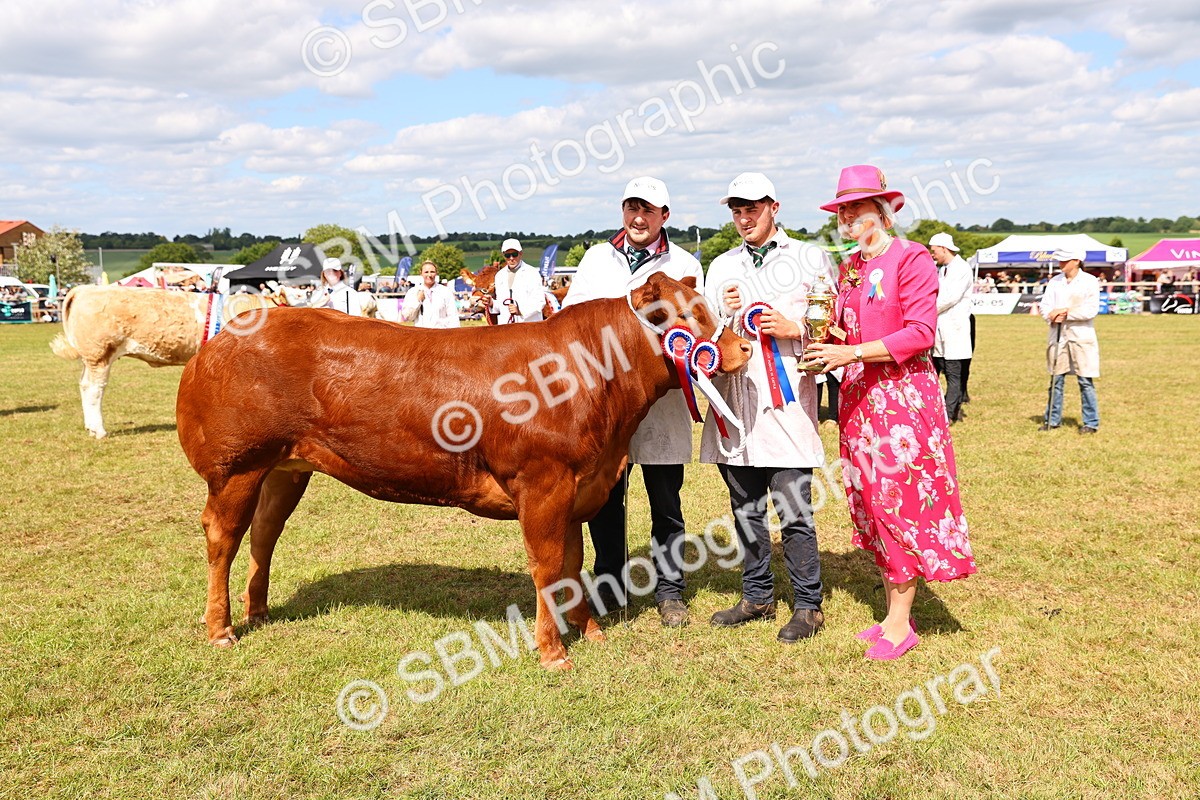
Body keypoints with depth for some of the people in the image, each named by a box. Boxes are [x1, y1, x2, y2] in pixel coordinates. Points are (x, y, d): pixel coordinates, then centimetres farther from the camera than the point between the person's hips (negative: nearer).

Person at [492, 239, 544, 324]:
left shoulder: (532, 273, -1)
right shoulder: (500, 275, 17)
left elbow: (539, 302, -9)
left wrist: (520, 311, -22)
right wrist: (492, 303, 2)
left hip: (529, 325, -4)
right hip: (504, 325, 5)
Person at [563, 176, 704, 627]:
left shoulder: (685, 265, 7)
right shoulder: (596, 258, 14)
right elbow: (569, 314, 14)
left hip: (661, 399, -2)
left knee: (666, 501, 6)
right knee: (604, 495, 9)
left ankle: (669, 590, 20)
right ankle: (609, 586, 25)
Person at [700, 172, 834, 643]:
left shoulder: (810, 259, 5)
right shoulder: (721, 267, 16)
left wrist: (793, 328, -11)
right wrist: (725, 315, -4)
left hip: (787, 401, -4)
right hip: (733, 402, 5)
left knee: (794, 512, -3)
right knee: (746, 510, 12)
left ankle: (807, 607, 11)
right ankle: (757, 597, 26)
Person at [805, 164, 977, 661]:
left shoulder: (911, 259, -8)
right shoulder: (849, 267, 15)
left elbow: (921, 332, -16)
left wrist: (853, 352, -22)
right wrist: (829, 332, -1)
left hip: (903, 394, -7)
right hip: (859, 397, 8)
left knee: (900, 501, -5)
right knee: (870, 502, 9)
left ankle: (900, 623, 5)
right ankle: (893, 611, 19)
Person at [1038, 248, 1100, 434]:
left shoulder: (1090, 281, -4)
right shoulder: (1055, 281, 10)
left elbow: (1091, 310, -12)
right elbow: (1044, 305, 5)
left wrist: (1066, 313, -15)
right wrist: (1052, 316, -14)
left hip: (1081, 336, -4)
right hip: (1057, 335, 4)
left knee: (1085, 381, -1)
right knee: (1056, 379, 8)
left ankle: (1091, 423, 7)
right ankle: (1053, 420, 16)